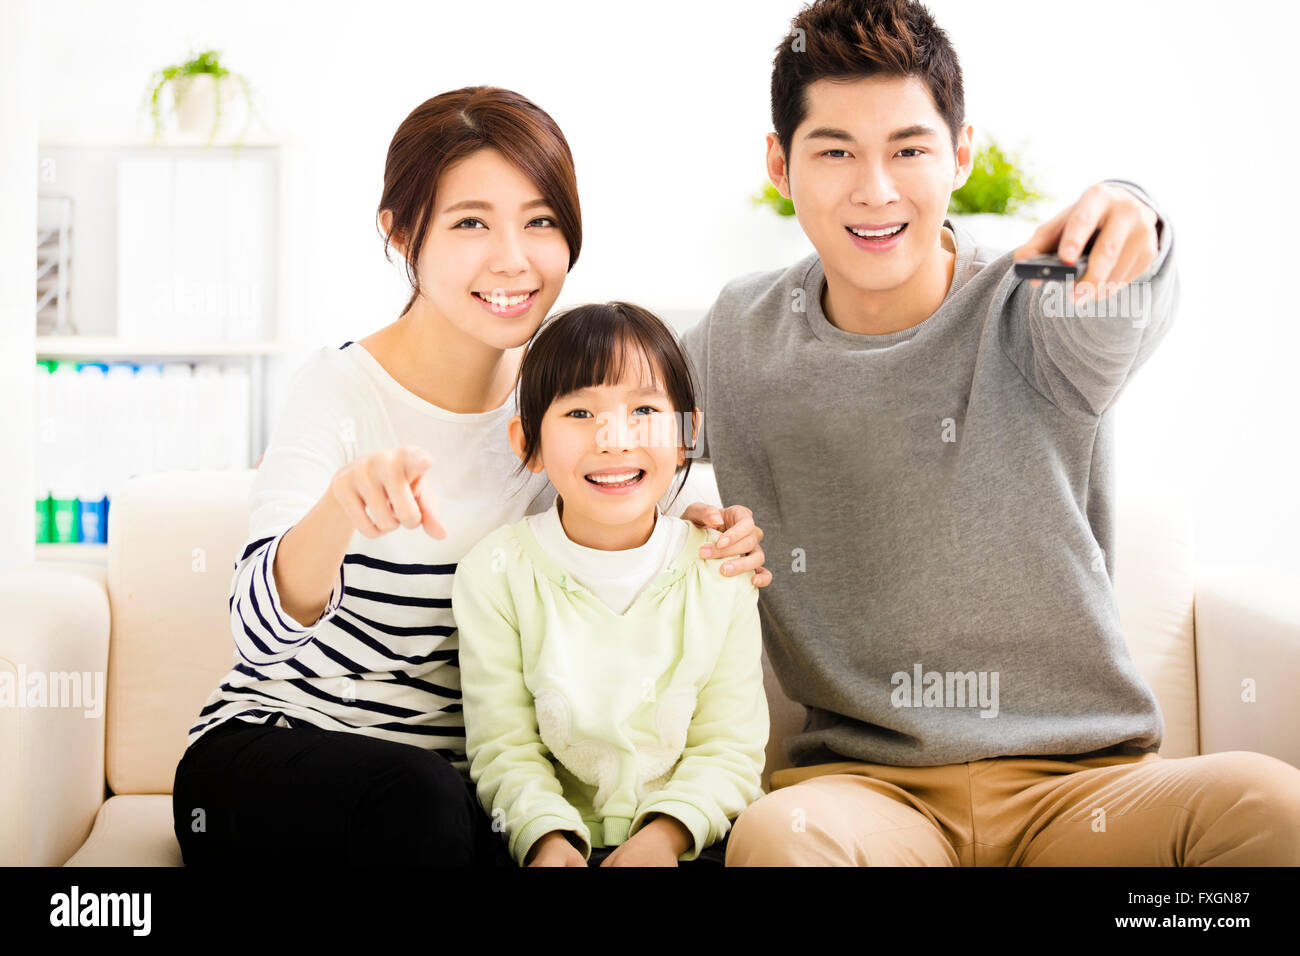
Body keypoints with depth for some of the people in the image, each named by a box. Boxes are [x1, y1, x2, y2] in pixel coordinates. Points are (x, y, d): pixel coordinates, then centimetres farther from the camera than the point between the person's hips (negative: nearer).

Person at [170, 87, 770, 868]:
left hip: (457, 779, 4)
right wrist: (340, 508, -51)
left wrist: (704, 532, -11)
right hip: (264, 757, -3)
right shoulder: (341, 393, -15)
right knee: (419, 799, -35)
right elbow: (261, 630, -29)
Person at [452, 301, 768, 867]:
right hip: (558, 836, -1)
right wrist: (549, 837, -19)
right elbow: (504, 746, -3)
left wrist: (666, 832, -16)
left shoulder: (720, 571, 2)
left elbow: (729, 748, 0)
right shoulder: (497, 572, -1)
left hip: (693, 837, 1)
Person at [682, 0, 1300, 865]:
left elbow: (1108, 322, -28)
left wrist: (1130, 226, -52)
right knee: (776, 835, -35)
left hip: (1079, 781, 1)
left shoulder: (1030, 316, -5)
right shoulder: (740, 346, 3)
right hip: (861, 779, 0)